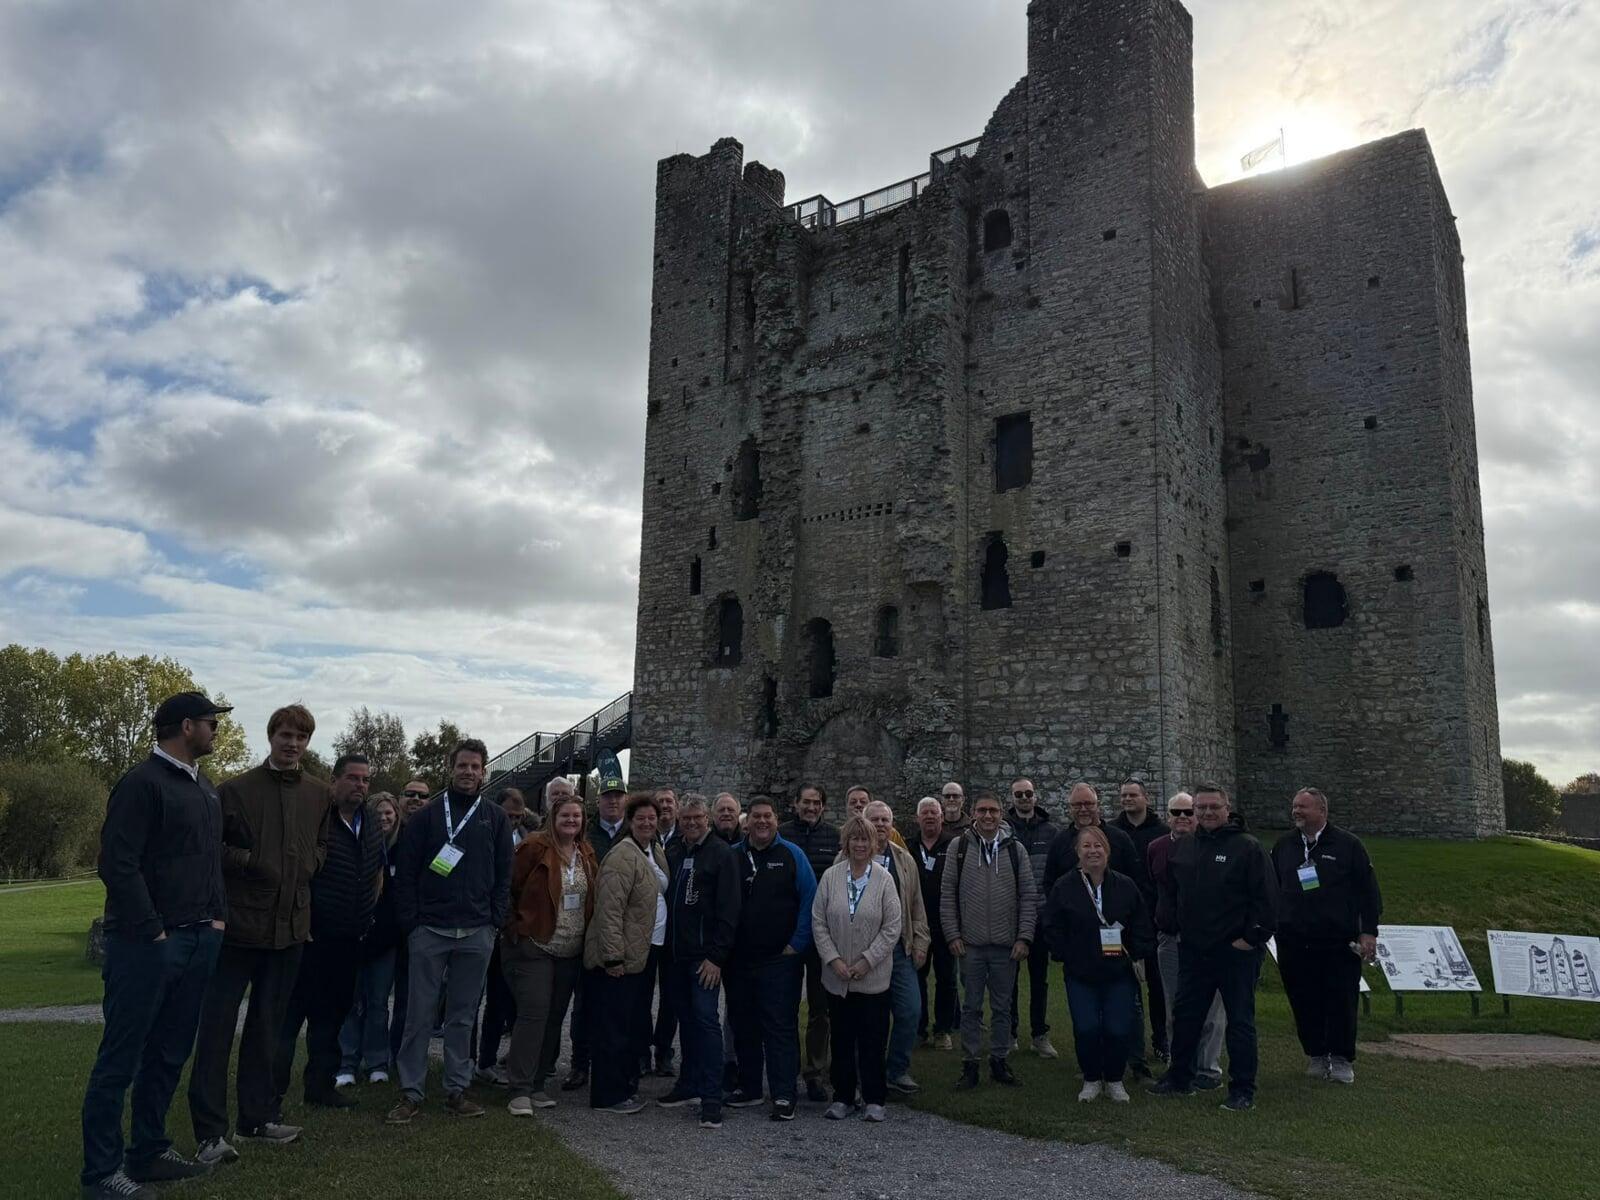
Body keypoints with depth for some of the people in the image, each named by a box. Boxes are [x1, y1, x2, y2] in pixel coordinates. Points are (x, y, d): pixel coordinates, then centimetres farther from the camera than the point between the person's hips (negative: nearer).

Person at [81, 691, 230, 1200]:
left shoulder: (205, 789, 14)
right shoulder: (143, 783, -12)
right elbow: (117, 865, -17)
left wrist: (217, 915, 9)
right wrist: (152, 931, -16)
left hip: (198, 942, 8)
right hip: (147, 944, -8)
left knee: (170, 1054, 15)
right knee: (120, 1059, 2)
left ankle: (149, 1152, 26)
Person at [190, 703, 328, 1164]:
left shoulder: (318, 794, 8)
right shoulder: (236, 790, -5)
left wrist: (308, 866, 1)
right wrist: (248, 862, -14)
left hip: (290, 926, 5)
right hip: (239, 923, -5)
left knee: (267, 1026, 15)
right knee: (218, 1026, 0)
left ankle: (258, 1115, 27)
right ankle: (209, 1131, 6)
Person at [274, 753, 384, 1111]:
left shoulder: (373, 829, 10)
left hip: (349, 942, 7)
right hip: (311, 937, -7)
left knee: (332, 1015, 15)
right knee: (291, 1014, -1)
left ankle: (320, 1085, 25)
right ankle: (274, 1091, 8)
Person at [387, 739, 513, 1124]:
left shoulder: (495, 818, 8)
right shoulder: (427, 816, 3)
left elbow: (503, 875, 8)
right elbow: (406, 873, 1)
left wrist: (496, 920, -1)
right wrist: (411, 922, -6)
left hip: (477, 934, 2)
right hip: (430, 930, -1)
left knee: (463, 1015, 9)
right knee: (420, 1014, 2)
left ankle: (456, 1091, 17)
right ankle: (411, 1093, 11)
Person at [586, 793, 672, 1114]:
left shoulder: (656, 853, 13)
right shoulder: (623, 855, -16)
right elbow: (609, 910, -21)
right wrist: (613, 956, -23)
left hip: (643, 953, 9)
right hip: (620, 957, -9)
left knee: (634, 1024, 16)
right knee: (615, 1027, -1)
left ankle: (627, 1085, 27)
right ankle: (609, 1095, 8)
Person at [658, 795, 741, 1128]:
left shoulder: (721, 853, -8)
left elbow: (728, 910, -13)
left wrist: (716, 956, -17)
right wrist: (667, 945, 10)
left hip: (704, 956, -7)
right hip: (678, 953, 7)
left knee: (705, 1019, -9)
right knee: (686, 1019, 13)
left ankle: (712, 1098, -6)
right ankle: (689, 1085, 24)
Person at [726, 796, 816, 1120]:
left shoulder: (792, 855, -1)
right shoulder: (732, 856, 6)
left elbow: (809, 900, -4)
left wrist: (797, 944, -9)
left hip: (780, 959, -3)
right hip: (739, 959, 4)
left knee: (780, 1027, -2)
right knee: (743, 1026, 13)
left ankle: (784, 1095, 5)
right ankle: (748, 1087, 27)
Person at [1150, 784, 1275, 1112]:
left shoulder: (1247, 847, -9)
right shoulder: (1181, 849, 8)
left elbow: (1265, 898, -11)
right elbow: (1172, 895, 21)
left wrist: (1252, 938, -12)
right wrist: (1179, 930, 15)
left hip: (1236, 952, -5)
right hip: (1193, 951, 6)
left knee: (1240, 1021, 4)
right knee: (1186, 1016, 14)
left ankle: (1242, 1090, 15)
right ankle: (1180, 1078, 28)